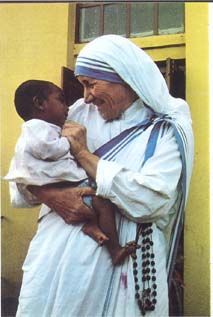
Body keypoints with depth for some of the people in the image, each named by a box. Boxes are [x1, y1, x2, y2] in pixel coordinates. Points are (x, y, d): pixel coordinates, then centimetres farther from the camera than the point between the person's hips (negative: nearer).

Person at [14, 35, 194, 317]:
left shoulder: (166, 132, -7)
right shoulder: (81, 113, 5)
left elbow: (149, 202, -22)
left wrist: (83, 153, -13)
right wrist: (51, 195, -16)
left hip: (114, 270, -4)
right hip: (53, 258, 4)